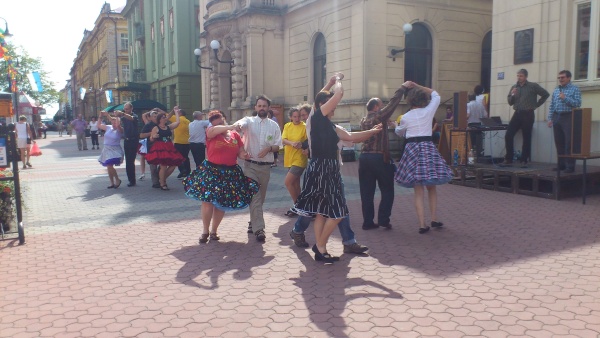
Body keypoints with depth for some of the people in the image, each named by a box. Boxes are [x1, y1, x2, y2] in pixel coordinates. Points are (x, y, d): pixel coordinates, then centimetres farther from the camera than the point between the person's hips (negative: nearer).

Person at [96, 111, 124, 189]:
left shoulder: (120, 130, -10)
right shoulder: (108, 127, 5)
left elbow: (118, 125, -32)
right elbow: (99, 125, 13)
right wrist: (100, 116, 3)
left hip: (115, 150, -7)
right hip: (106, 149, 7)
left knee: (110, 166, -19)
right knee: (109, 167, 11)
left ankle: (117, 180, 4)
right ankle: (112, 183, 24)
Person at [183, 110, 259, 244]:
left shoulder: (235, 135, 7)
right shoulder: (211, 133, -3)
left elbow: (240, 152, 9)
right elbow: (215, 130, -27)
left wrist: (244, 155, -13)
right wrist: (230, 127, -33)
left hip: (230, 173, 3)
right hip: (211, 172, -3)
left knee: (222, 203, 8)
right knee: (207, 201, 0)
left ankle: (214, 231, 23)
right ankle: (205, 231, 17)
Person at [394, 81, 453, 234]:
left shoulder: (406, 117, 1)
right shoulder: (428, 111, 0)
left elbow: (399, 132, 19)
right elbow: (435, 95, 18)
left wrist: (396, 126, 42)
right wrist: (416, 85, 15)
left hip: (412, 150, 1)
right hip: (428, 148, 0)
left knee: (418, 191, 4)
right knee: (431, 187, 16)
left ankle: (422, 224, 2)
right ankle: (434, 219, 18)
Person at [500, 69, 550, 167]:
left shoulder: (533, 86, -1)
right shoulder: (514, 87, 11)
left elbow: (546, 94, 4)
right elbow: (510, 102, 13)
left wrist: (536, 105, 2)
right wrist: (512, 95, -6)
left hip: (528, 115, -4)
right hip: (517, 114, 4)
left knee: (526, 138, 2)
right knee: (508, 136, -6)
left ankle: (524, 161, 9)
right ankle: (508, 160, 1)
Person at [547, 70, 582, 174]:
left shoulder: (575, 89, -1)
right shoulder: (556, 89, 15)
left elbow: (577, 104, -9)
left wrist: (565, 98, -16)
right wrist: (550, 118, 8)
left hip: (568, 118, -5)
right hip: (556, 117, 6)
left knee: (569, 143, -7)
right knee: (559, 143, 8)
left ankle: (570, 166, -3)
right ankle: (561, 164, 16)